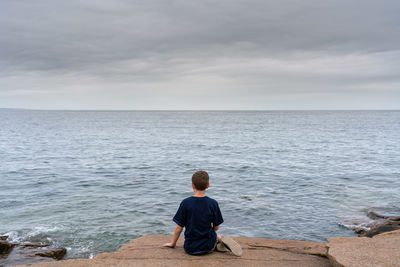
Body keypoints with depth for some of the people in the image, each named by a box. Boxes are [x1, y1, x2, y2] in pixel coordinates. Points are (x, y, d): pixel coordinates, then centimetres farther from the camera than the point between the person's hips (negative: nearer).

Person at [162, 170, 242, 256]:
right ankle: (221, 240, 1)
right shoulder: (213, 203, -8)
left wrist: (173, 243, 10)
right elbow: (216, 227, 0)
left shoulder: (185, 203, -12)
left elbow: (179, 228, -7)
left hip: (190, 248, -1)